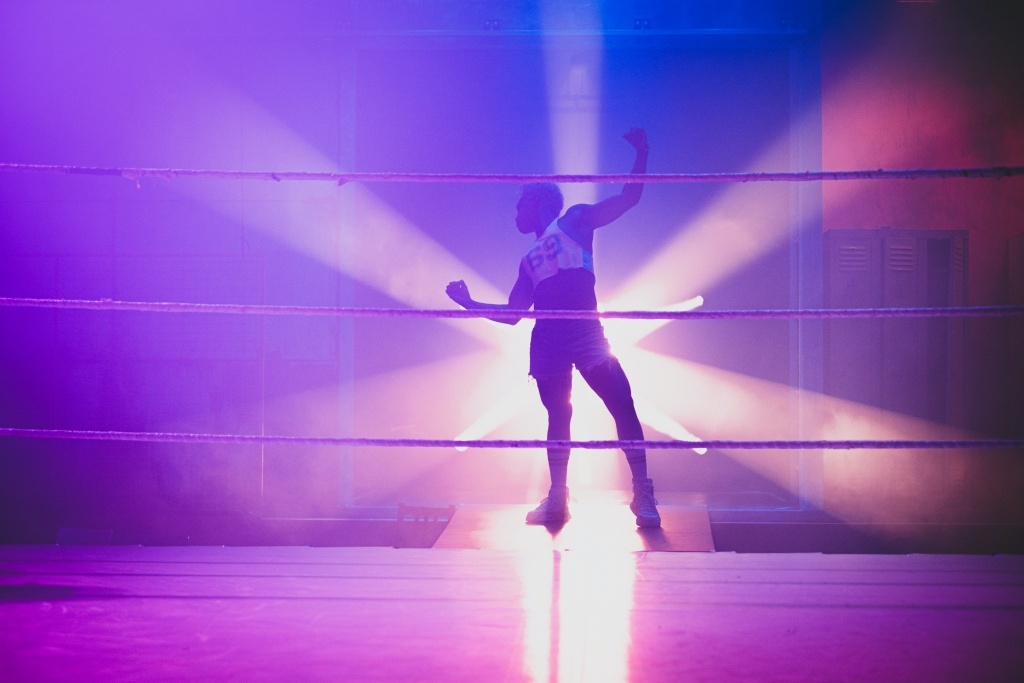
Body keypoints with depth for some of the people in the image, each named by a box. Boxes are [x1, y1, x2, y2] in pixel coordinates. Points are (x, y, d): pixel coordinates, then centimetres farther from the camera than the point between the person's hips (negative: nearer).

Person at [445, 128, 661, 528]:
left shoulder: (575, 222, 12)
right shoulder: (529, 262, 25)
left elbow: (629, 198, 5)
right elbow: (511, 314, 25)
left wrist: (641, 153, -5)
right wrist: (469, 304, 21)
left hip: (586, 334, -5)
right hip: (548, 342, 5)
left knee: (623, 409, -10)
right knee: (558, 419, 9)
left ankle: (643, 495, -6)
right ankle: (557, 499, 16)